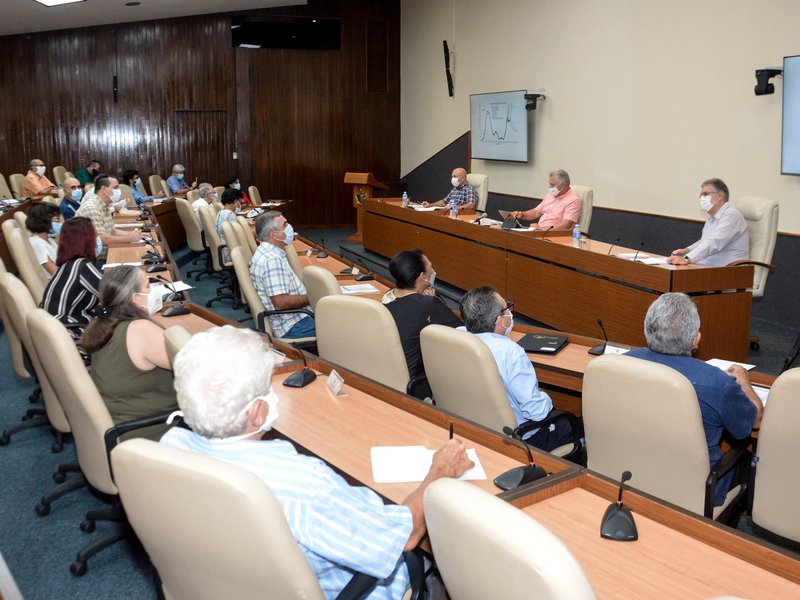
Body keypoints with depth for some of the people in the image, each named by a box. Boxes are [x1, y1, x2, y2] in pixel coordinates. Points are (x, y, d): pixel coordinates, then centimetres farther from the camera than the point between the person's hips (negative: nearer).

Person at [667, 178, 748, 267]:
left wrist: (686, 259, -35)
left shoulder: (731, 215, -12)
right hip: (707, 269, 9)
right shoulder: (712, 218, 21)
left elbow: (713, 243, -26)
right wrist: (686, 250, 11)